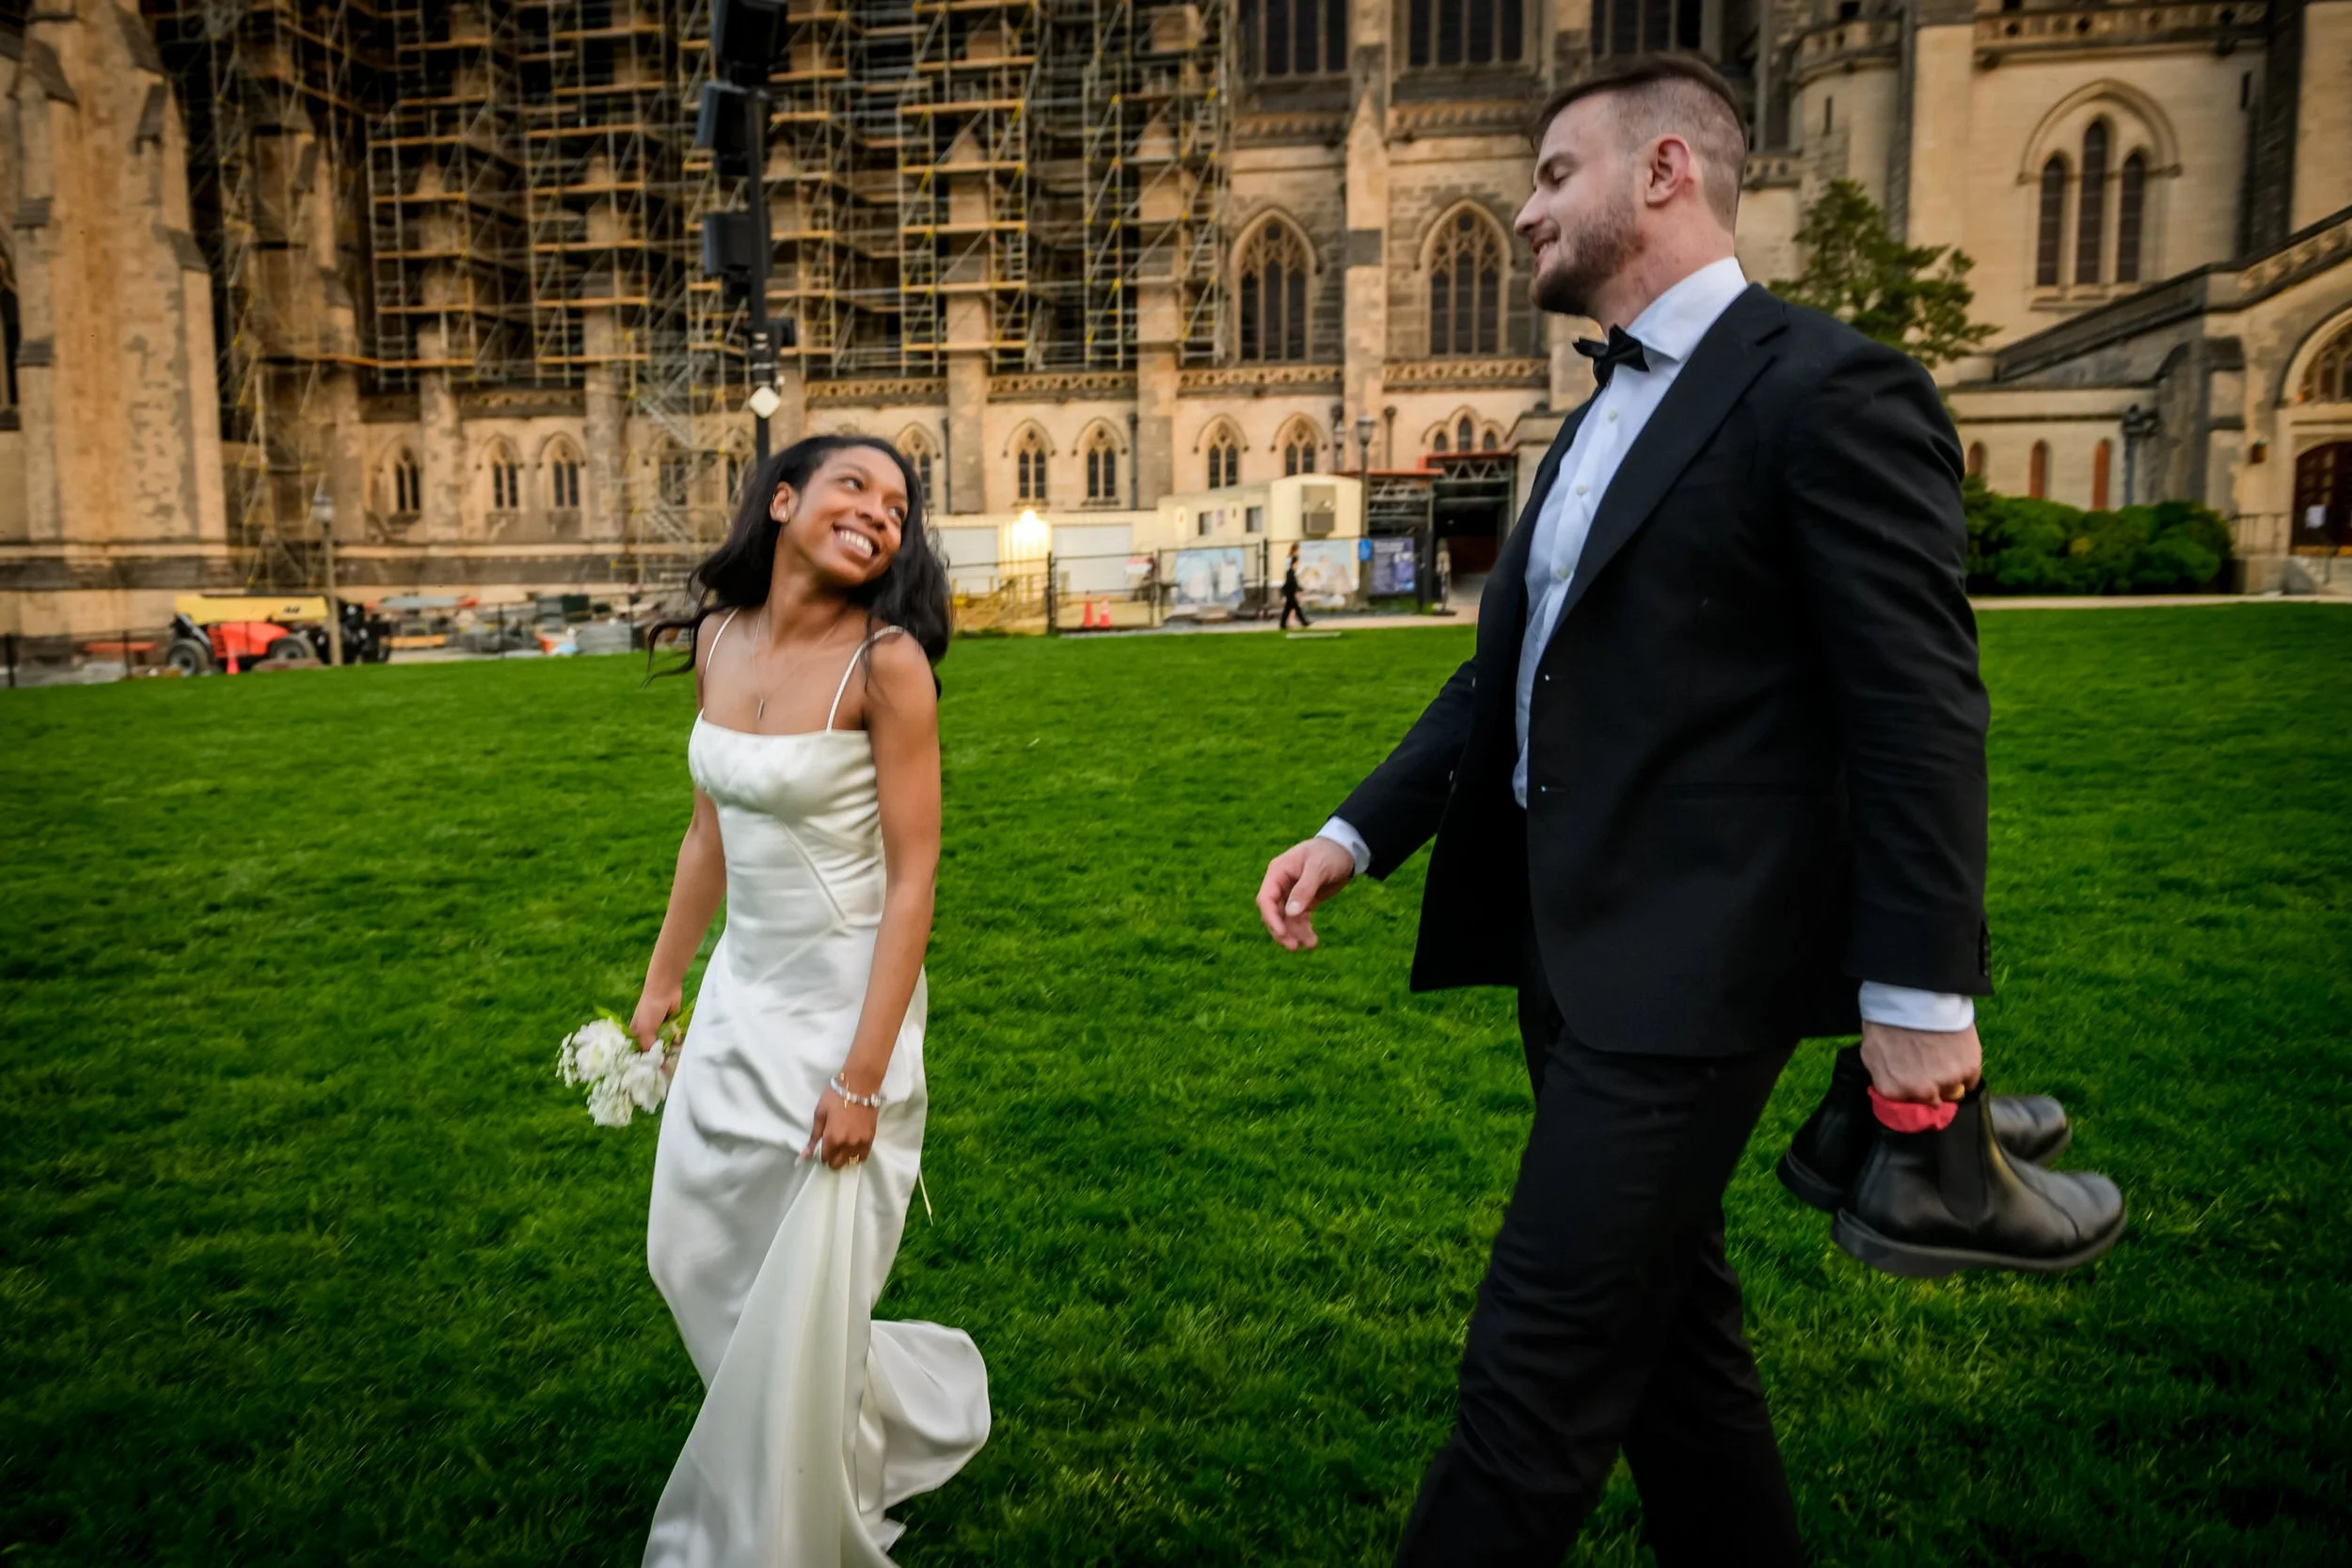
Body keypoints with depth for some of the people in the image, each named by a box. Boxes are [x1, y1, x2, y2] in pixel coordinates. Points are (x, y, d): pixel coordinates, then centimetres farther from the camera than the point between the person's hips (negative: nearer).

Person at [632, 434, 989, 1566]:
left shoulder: (886, 660, -19)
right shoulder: (718, 637, 0)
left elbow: (913, 878, -19)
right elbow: (710, 826, 11)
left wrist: (863, 1076, -21)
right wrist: (663, 982, 16)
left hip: (845, 999, -7)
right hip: (741, 994, 7)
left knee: (800, 1298, 6)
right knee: (694, 1256, 20)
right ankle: (911, 1399, 43)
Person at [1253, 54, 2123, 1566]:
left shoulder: (1828, 389, -11)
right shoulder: (1606, 415, 16)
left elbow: (1923, 709, -14)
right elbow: (1507, 674, 16)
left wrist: (1921, 992, -16)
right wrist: (1355, 834, 8)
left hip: (1689, 969, -9)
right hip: (1581, 951, 9)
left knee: (1536, 1370, -3)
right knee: (1668, 1322, 20)